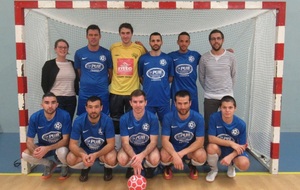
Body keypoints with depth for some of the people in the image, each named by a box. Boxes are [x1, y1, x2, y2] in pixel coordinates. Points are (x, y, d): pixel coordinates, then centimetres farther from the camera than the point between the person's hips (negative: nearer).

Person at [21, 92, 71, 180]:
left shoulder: (64, 115, -26)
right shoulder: (34, 117, -18)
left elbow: (65, 140, -23)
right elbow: (29, 141, -12)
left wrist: (47, 149, -37)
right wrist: (34, 150, -36)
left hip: (60, 145, -3)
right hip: (43, 146, 3)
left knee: (62, 151, -36)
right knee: (25, 155, -22)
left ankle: (65, 166, 3)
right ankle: (49, 164, 8)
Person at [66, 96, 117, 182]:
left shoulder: (107, 120, -25)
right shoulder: (78, 121, -22)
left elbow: (111, 144, -23)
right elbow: (72, 144, -19)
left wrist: (96, 155, -40)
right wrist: (82, 155, -41)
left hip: (104, 149, -1)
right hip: (85, 149, 2)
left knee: (111, 159, -34)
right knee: (70, 159, -27)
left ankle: (108, 168, 8)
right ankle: (85, 168, 10)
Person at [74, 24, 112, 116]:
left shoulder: (107, 53, 0)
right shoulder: (79, 53, 2)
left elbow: (111, 73, 8)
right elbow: (78, 73, 12)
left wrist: (104, 83, 6)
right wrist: (85, 82, 8)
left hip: (102, 94, 0)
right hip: (84, 94, 1)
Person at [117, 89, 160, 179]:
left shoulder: (153, 118, -18)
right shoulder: (124, 119, -17)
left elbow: (153, 141, -17)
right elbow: (125, 142, -17)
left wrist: (141, 155, -36)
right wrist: (134, 157, -38)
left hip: (147, 148, 0)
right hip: (131, 148, 1)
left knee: (155, 160, -32)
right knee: (122, 160, -31)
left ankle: (148, 167, 8)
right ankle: (131, 167, 8)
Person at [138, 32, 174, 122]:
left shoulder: (168, 58, 2)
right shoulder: (143, 58, 0)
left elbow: (171, 77, 10)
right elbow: (140, 76, 10)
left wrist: (162, 85, 2)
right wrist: (148, 85, 3)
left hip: (164, 99, 1)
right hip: (148, 98, 0)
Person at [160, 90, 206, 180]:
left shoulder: (198, 118, -18)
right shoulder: (168, 117, -18)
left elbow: (200, 141, -18)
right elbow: (165, 140, -22)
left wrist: (182, 153, -30)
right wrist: (175, 155, -40)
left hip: (190, 148, 1)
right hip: (172, 148, 0)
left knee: (201, 156, -31)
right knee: (164, 156, -33)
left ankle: (192, 165, 9)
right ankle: (167, 167, 8)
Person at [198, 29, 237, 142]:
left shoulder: (230, 57, 0)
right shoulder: (204, 58, -1)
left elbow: (233, 76, 10)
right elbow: (201, 77, 8)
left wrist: (227, 90, 12)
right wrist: (208, 90, 10)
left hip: (227, 96, 1)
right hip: (210, 97, 0)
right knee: (208, 125, 5)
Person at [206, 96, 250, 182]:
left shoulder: (241, 124, -17)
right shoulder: (214, 118, -21)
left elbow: (242, 146, -10)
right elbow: (211, 138, -22)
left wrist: (230, 157, -28)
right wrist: (231, 143, -27)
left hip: (234, 151, 1)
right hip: (219, 149, 0)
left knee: (244, 164, -29)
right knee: (211, 147, -35)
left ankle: (231, 165, 13)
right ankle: (214, 170, 0)